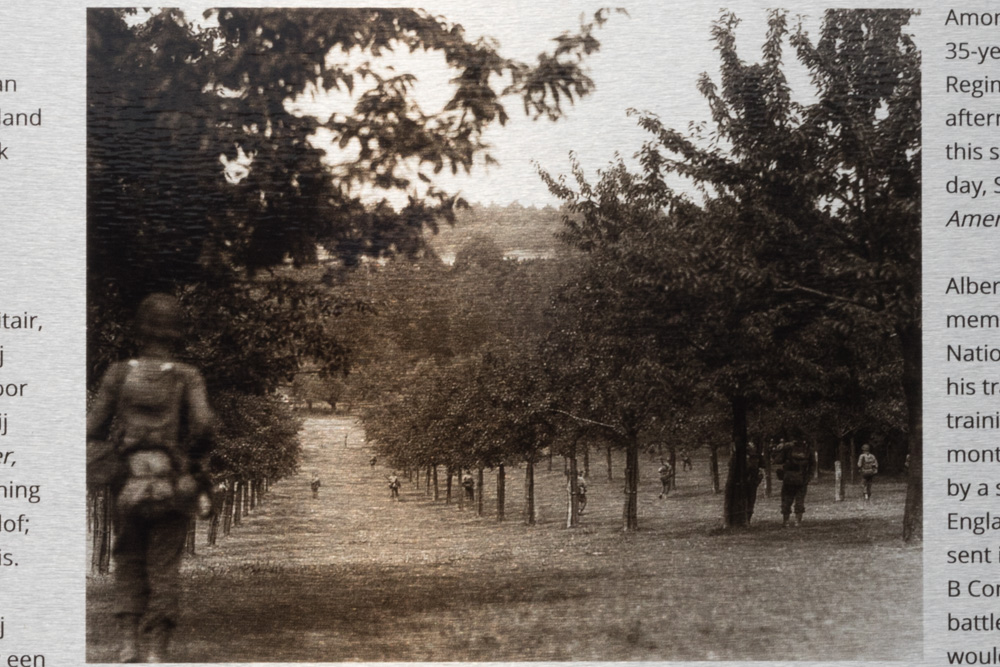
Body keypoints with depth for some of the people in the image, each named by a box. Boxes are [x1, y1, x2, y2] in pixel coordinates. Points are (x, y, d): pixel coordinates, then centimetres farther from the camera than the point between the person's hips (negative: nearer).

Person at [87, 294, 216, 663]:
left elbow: (92, 429, -1)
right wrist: (198, 458, 5)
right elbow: (204, 425, -14)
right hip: (172, 486, -1)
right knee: (164, 568, 5)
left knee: (128, 563, 14)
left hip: (129, 481, 1)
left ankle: (129, 643, 3)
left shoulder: (119, 373, 0)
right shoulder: (188, 377, -2)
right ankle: (156, 650, -1)